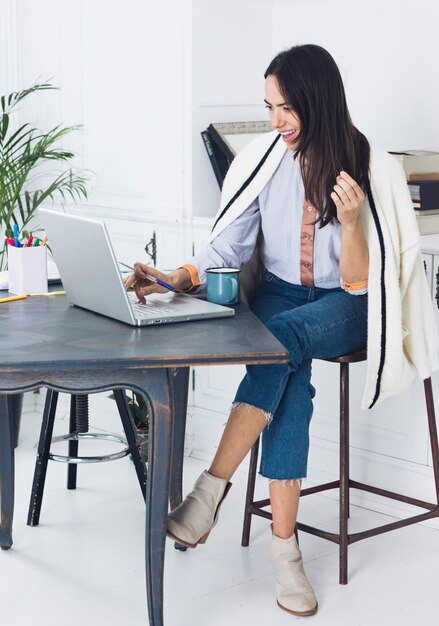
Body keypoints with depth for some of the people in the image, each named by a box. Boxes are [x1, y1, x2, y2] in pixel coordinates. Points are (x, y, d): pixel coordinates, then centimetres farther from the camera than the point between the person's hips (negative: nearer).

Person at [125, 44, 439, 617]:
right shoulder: (265, 160, -4)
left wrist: (351, 220, -29)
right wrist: (177, 278, -21)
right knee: (291, 375, -32)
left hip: (345, 309, -2)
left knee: (283, 337, -35)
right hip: (279, 295, 2)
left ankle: (211, 488, -33)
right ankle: (283, 543, -30)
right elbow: (229, 248, -3)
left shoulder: (371, 168, -12)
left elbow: (359, 283, -12)